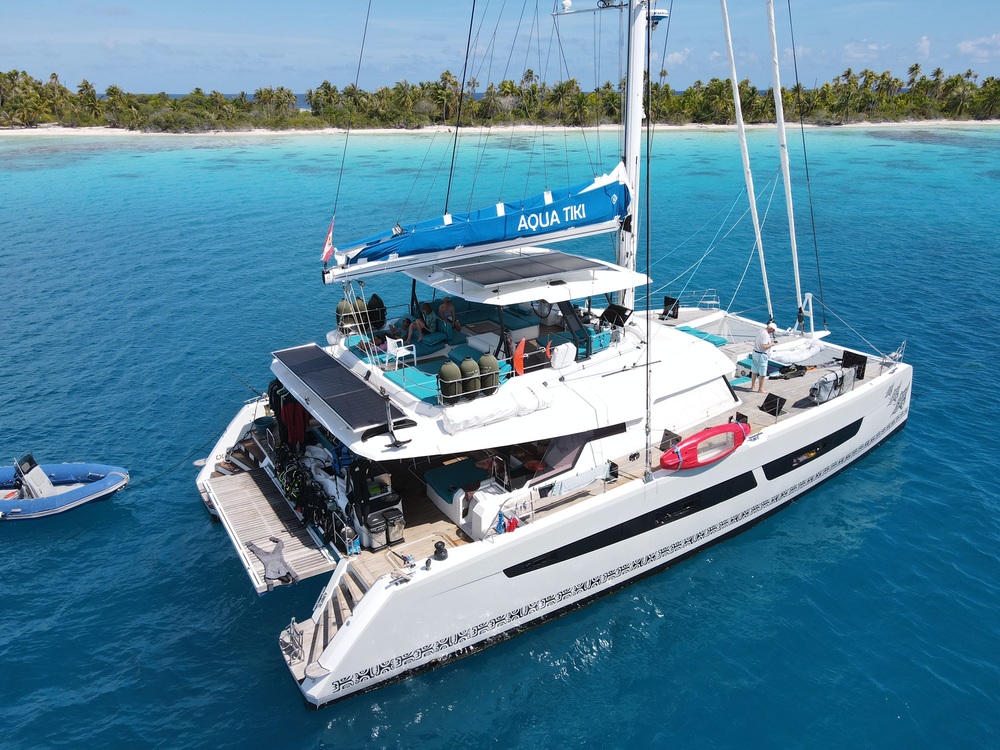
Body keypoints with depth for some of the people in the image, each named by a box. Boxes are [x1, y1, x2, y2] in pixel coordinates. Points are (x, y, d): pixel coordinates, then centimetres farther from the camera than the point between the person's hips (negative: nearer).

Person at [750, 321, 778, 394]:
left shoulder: (761, 331, 6)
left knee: (754, 371, 17)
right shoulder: (766, 335, -22)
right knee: (762, 373, 2)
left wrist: (771, 340, 16)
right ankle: (760, 389, 9)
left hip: (755, 352, 9)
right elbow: (764, 347, -28)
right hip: (761, 355, -9)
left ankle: (752, 387, 27)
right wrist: (771, 344, -12)